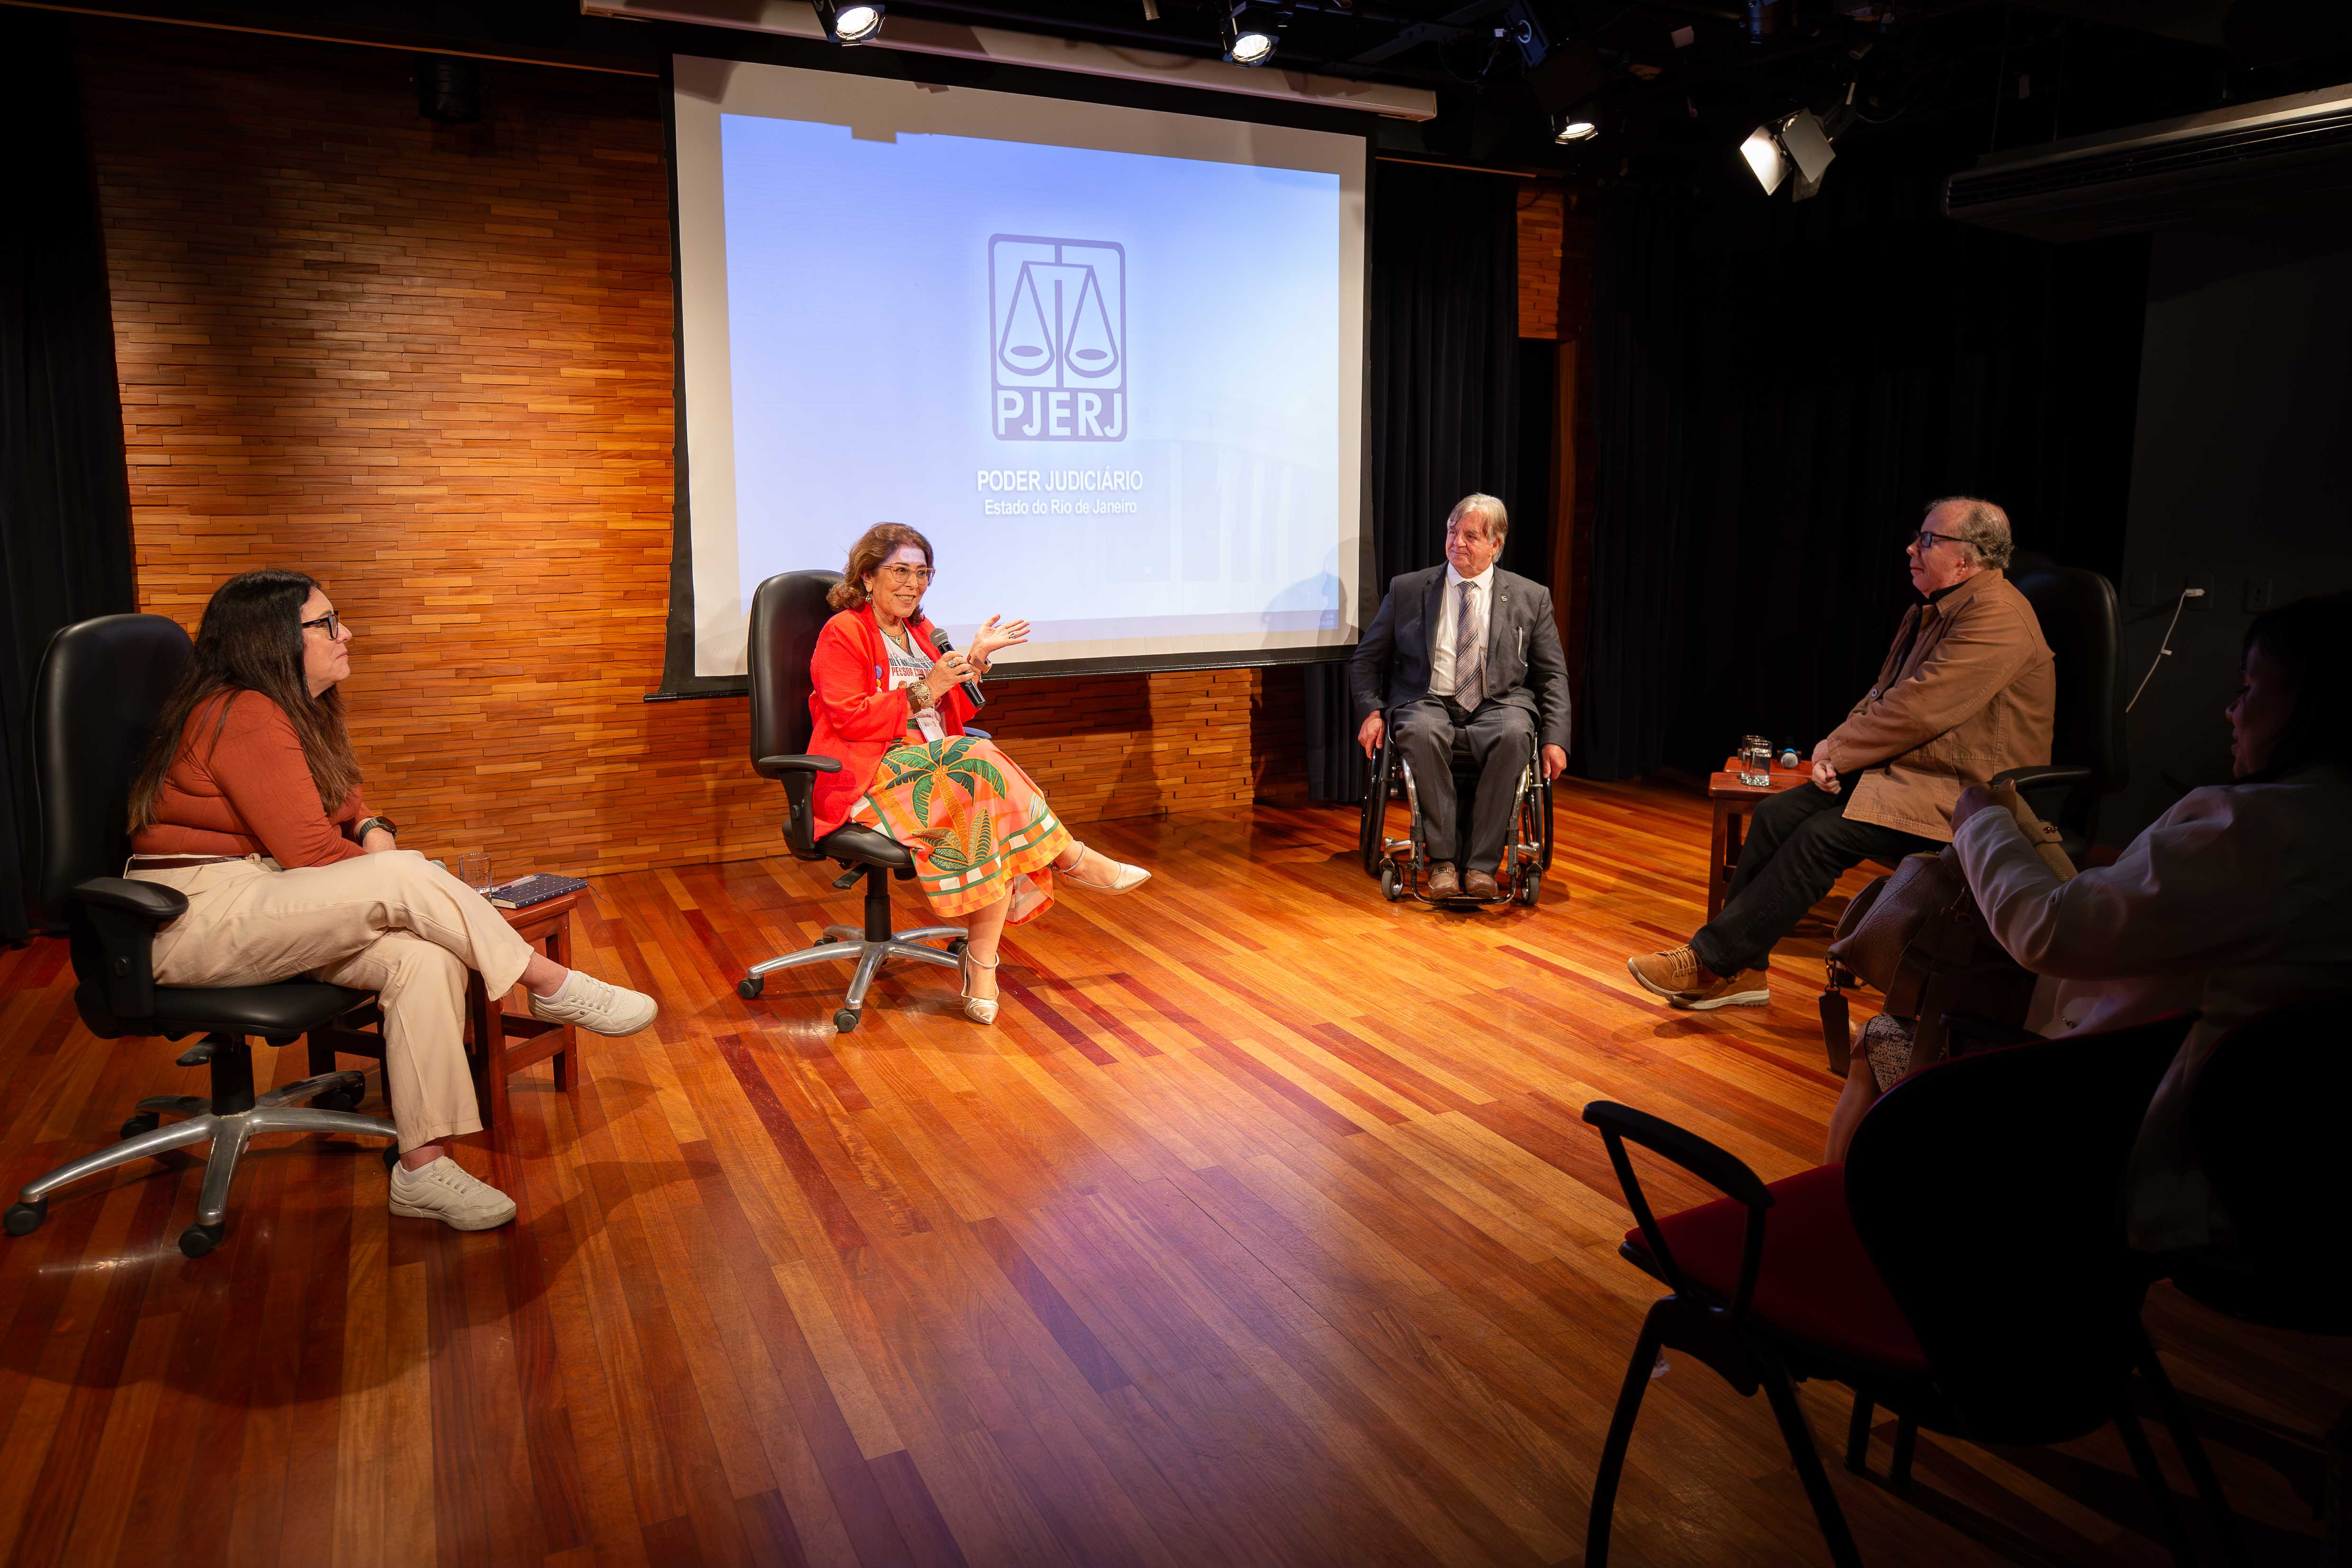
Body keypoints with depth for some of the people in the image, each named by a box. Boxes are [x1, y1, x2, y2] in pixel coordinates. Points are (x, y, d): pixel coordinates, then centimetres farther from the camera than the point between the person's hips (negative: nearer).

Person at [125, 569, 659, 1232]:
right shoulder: (243, 717, -17)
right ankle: (554, 987, -12)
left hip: (258, 903, 9)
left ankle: (423, 1168, -20)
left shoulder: (292, 711, 13)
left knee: (425, 957, -19)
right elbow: (311, 852, -21)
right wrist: (388, 872, -5)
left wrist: (372, 828, -2)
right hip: (195, 918, -9)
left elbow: (339, 795, 22)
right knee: (403, 879, -28)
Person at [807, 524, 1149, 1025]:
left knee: (992, 811, -27)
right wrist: (925, 691, -15)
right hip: (869, 773, -6)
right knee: (983, 765, -31)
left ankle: (982, 964, -31)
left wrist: (975, 658, 5)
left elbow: (953, 716, 18)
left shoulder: (921, 631, 22)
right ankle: (1070, 858, -18)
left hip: (931, 766, 7)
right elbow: (849, 719, -12)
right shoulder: (844, 633, 0)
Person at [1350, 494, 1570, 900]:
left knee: (1514, 734, -36)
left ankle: (1482, 864, -29)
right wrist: (1371, 711, -6)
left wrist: (1555, 739, -5)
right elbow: (1367, 659, 13)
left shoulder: (1531, 597, 10)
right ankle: (1442, 859, -26)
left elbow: (1552, 675, 10)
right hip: (1429, 703, 0)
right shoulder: (1407, 590, 9)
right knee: (1422, 731, -37)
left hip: (1499, 705, 0)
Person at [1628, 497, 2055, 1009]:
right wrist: (1836, 746, -3)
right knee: (1776, 813, -7)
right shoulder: (1931, 610, 15)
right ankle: (1741, 970, -3)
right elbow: (1882, 695, 16)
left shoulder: (1996, 616, -18)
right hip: (1905, 770, 9)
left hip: (1963, 793, -9)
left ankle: (1712, 962, -17)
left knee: (1823, 836, -24)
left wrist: (1836, 751, -13)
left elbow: (1917, 711, -24)